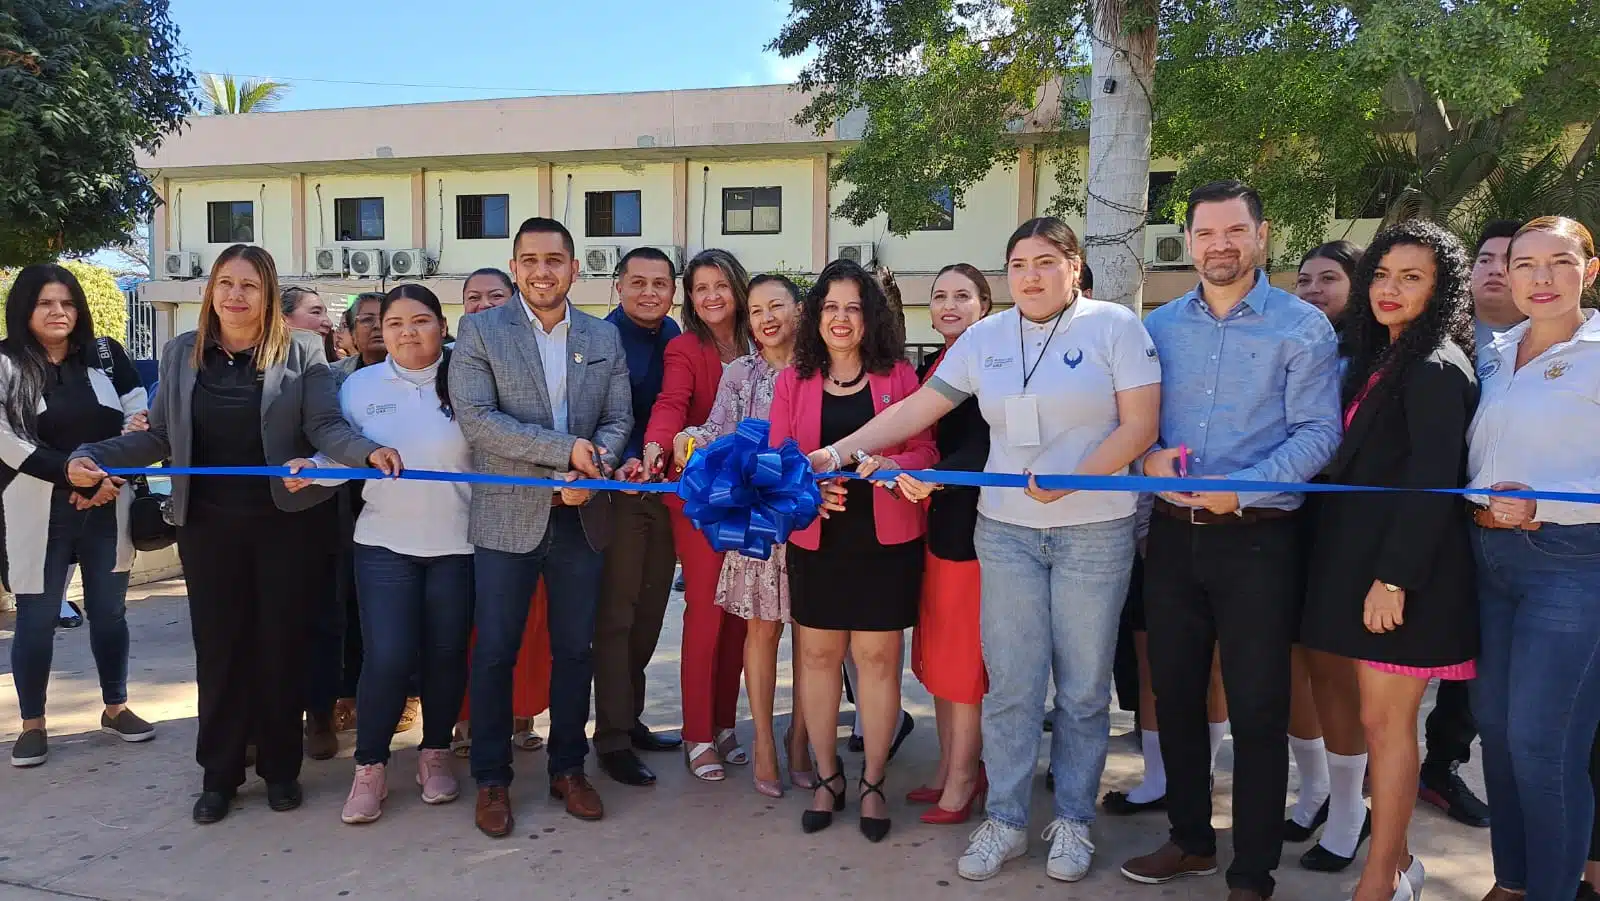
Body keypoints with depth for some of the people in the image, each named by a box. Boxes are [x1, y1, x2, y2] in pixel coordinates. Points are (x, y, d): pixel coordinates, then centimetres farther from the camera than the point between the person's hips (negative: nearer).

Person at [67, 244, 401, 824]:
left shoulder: (301, 352, -5)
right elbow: (160, 435, 5)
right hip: (208, 525, 3)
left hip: (284, 523, -2)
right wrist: (93, 457, -10)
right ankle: (220, 774, 24)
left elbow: (326, 426, -12)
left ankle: (281, 768, 24)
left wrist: (369, 451, -31)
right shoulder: (181, 353, 5)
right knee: (218, 648, 10)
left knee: (280, 645, 8)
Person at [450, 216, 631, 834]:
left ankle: (568, 768, 27)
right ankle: (491, 780, 21)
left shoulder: (605, 338, 8)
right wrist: (565, 448, -18)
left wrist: (591, 468, -15)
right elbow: (475, 418, -13)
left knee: (576, 650, 12)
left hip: (581, 517, 3)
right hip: (508, 517, -3)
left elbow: (619, 420, 6)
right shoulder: (480, 331, -2)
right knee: (495, 654, 5)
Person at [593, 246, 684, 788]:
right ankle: (613, 740, 8)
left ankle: (630, 719, 28)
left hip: (663, 487, 7)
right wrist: (626, 462, -34)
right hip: (619, 490, -6)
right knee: (616, 616, -1)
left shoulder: (672, 334, 8)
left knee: (649, 612, 14)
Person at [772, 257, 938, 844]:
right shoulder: (793, 381, 7)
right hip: (816, 537, 2)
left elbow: (924, 452, 0)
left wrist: (886, 464, -20)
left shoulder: (898, 375, 2)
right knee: (818, 655, 9)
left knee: (877, 658, 4)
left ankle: (873, 784, 20)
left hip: (886, 537, -1)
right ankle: (827, 777, 26)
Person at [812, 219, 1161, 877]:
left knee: (1083, 687, 7)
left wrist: (1071, 482, -18)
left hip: (1095, 533, -2)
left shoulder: (1114, 325, -2)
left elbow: (1140, 425, -6)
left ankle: (1073, 820, 25)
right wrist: (839, 450, 0)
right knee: (1009, 683, 4)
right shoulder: (985, 338, 8)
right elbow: (917, 408, 7)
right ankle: (1005, 821, 20)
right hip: (1005, 531, 2)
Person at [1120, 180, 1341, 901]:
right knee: (1174, 695, 14)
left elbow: (1317, 432, -10)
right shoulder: (1159, 326, 10)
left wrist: (1242, 489, -22)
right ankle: (1190, 840, 33)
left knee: (1257, 712, 3)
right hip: (1172, 535, 5)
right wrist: (1147, 456, -10)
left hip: (1256, 539, -4)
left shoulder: (1303, 327, -3)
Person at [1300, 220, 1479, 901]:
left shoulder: (1436, 366, -11)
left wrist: (1394, 578, -21)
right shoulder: (1380, 358, 17)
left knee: (1384, 718, -2)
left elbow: (1431, 481, -18)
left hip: (1402, 568, -8)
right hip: (1356, 558, 8)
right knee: (1371, 713, 12)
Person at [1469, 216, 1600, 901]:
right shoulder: (1493, 355, 11)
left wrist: (1540, 506, -19)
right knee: (1493, 722, 12)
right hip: (1487, 555, 6)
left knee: (1543, 742, -3)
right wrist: (1486, 512, 2)